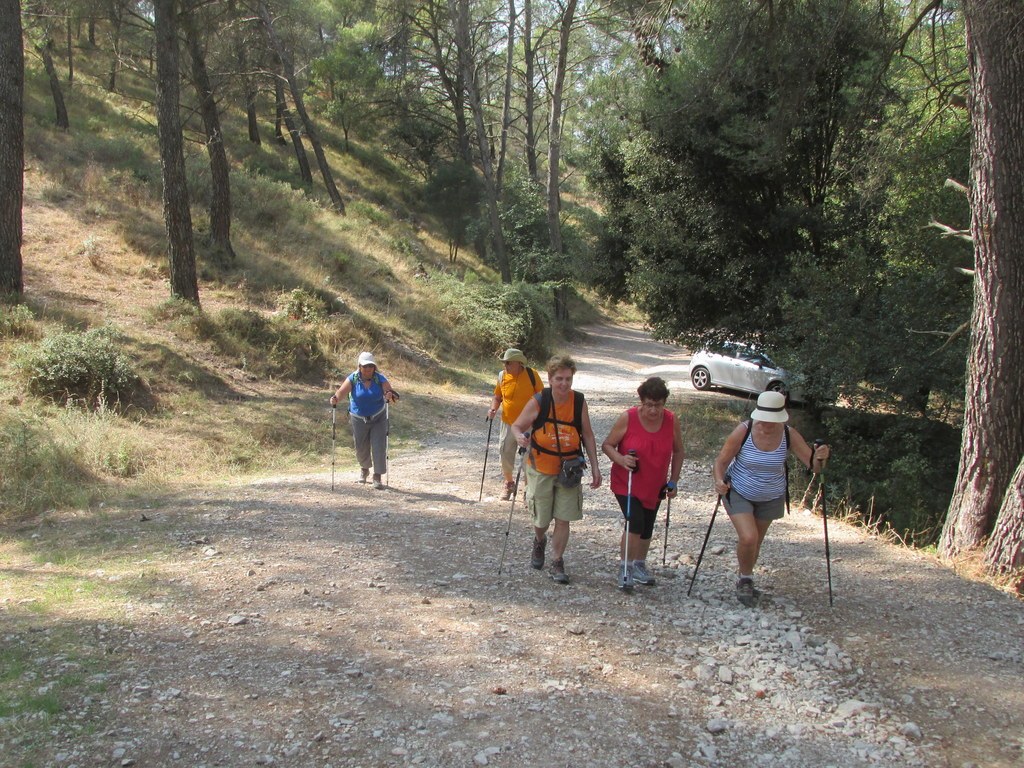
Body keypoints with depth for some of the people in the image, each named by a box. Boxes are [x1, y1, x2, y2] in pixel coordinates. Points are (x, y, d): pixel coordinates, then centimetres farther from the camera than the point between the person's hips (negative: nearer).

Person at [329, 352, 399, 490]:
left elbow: (391, 393, -23)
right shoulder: (353, 379, -14)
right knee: (361, 448, 12)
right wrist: (335, 399, -49)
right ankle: (364, 469, 42)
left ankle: (377, 477, 0)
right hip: (359, 419, 1)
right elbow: (341, 392, -27)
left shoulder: (380, 379, -13)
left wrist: (390, 396, -47)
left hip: (378, 418, 0)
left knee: (379, 447, -8)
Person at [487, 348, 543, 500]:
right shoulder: (502, 376, -2)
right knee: (505, 453, 7)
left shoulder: (531, 375, -10)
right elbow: (497, 397, 11)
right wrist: (493, 408, -9)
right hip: (508, 423, 3)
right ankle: (509, 483, 31)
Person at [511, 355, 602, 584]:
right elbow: (517, 425, -5)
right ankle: (539, 542, 45)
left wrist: (595, 467, 1)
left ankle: (558, 563, 17)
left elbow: (587, 435, 4)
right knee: (541, 520, 11)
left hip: (568, 470, 1)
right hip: (541, 469, -1)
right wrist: (519, 436, -30)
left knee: (563, 520, 0)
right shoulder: (538, 402, -13)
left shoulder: (579, 402, -6)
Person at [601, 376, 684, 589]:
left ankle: (639, 565, 37)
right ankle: (626, 567, -3)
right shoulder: (628, 419, -17)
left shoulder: (672, 421, -8)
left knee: (647, 528, 15)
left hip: (654, 486, 4)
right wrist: (620, 459, -28)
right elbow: (607, 445, -9)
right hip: (626, 483, -4)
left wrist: (673, 481, 3)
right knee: (635, 522, -19)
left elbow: (678, 452, 6)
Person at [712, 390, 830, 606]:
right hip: (738, 493, -3)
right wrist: (719, 480, -37)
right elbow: (721, 461, -18)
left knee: (756, 541, 15)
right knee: (748, 537, -19)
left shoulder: (789, 436, -18)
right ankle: (745, 579, 9)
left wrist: (820, 458, -39)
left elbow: (812, 465, -16)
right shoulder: (743, 431, -24)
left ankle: (745, 582, 40)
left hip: (771, 498, 3)